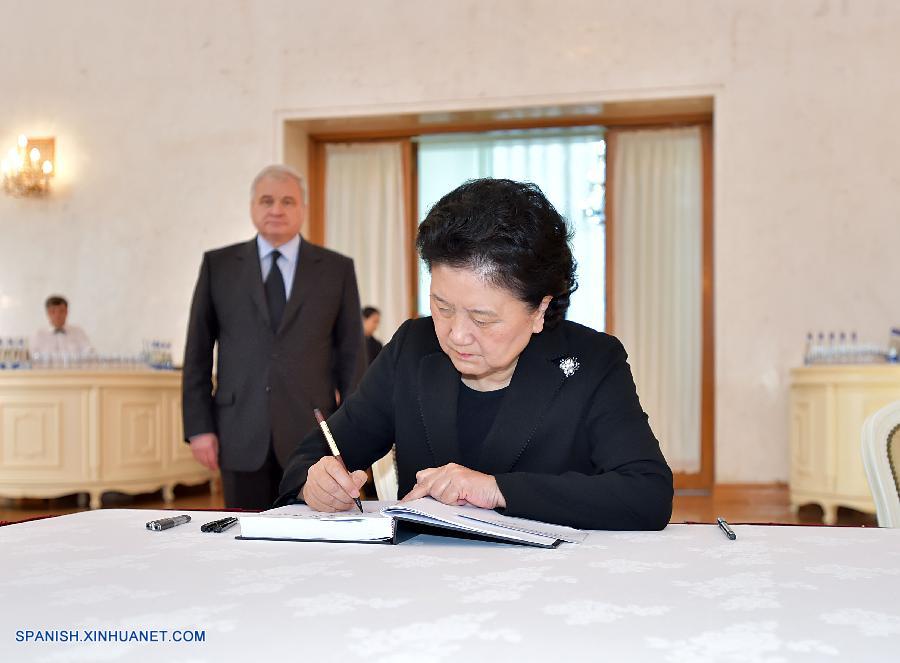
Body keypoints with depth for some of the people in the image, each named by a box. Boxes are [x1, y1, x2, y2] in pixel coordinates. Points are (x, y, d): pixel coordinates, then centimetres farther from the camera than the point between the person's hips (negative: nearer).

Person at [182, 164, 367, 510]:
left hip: (310, 431, 0)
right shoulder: (218, 265, 7)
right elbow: (198, 352, 7)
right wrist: (198, 426, 0)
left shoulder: (337, 269, 6)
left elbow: (351, 354, 4)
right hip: (241, 432, 1)